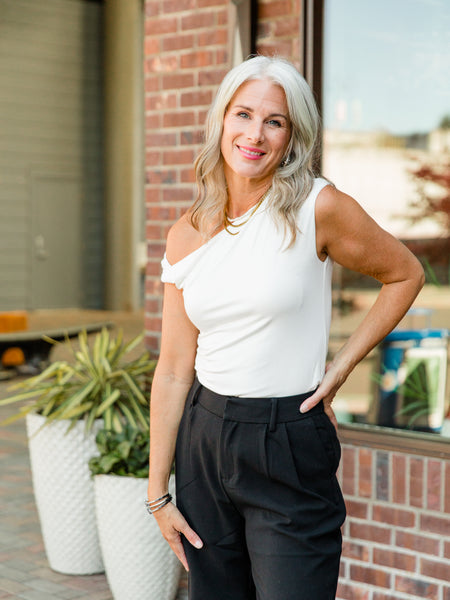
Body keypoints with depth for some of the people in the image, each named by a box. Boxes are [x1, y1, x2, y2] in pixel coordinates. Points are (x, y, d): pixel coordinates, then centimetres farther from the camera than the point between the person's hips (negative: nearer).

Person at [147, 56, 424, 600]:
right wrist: (158, 491, 4)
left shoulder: (318, 209, -9)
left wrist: (339, 369, -2)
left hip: (289, 447, -4)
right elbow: (174, 370, 4)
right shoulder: (186, 235, 3)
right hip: (204, 438, 4)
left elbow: (405, 275, 5)